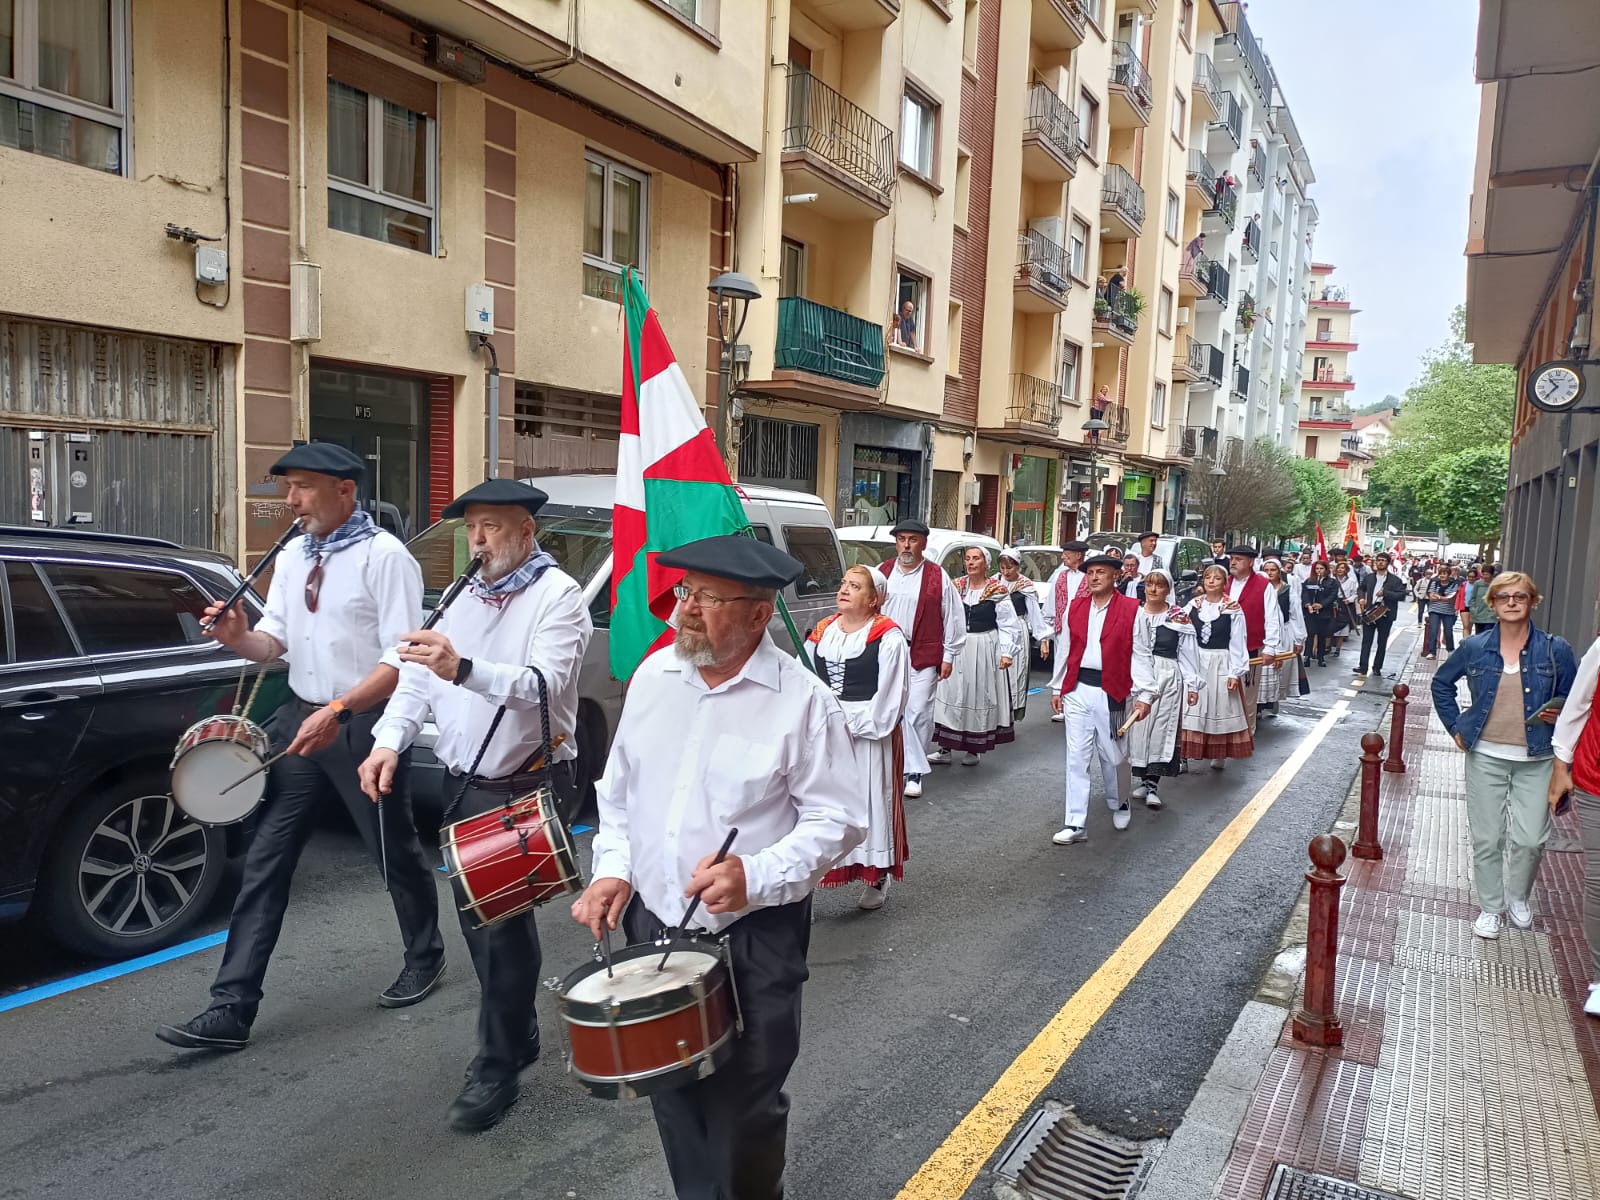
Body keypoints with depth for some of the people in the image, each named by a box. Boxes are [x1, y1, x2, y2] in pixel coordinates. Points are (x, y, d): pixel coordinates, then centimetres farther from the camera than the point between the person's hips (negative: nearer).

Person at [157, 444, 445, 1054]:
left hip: (365, 723, -6)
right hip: (300, 718, 7)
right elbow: (275, 643, 11)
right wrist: (238, 637, -11)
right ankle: (231, 1009, 11)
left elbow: (402, 660, -18)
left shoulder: (384, 556, -14)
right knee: (264, 860, 4)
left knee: (394, 853, 10)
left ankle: (425, 957, 36)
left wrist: (339, 711, -26)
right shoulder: (291, 556, 9)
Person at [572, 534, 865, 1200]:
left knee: (745, 1106, 7)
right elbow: (619, 789, 14)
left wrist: (756, 876, -25)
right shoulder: (653, 675, 2)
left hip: (755, 939, -5)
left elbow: (839, 817, -11)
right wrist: (612, 868, 1)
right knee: (672, 1093, 19)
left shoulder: (802, 700, -14)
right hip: (652, 923, 5)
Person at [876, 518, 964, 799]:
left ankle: (915, 773, 5)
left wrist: (948, 657, 1)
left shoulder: (938, 577, 0)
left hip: (923, 658, -3)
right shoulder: (882, 573, 8)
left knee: (917, 714, -4)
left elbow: (953, 619, 2)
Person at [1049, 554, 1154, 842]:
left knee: (1112, 754, 12)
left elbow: (1140, 654, -5)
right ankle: (1075, 825, 7)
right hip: (1077, 691, 3)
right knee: (1076, 758, 2)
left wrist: (1144, 694, -10)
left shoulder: (1131, 610, -4)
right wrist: (1057, 687, 12)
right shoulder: (1074, 607, 7)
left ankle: (1119, 805, 40)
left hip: (1111, 692, -3)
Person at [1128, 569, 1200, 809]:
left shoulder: (1178, 617, 2)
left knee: (1161, 727, -4)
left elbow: (1187, 652, 2)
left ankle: (1153, 785, -4)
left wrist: (1192, 683, 0)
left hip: (1167, 678, -2)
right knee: (1138, 726, 3)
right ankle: (1144, 780, 14)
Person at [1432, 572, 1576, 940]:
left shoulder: (1555, 650, -4)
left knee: (1531, 838, 0)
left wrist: (1559, 715, -14)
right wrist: (1455, 726, 7)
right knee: (1486, 837, 6)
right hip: (1486, 755, 1)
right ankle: (1490, 906, 23)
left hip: (1535, 759, -1)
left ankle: (1518, 897, 29)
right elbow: (1441, 682, 13)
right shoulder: (1474, 648, -1)